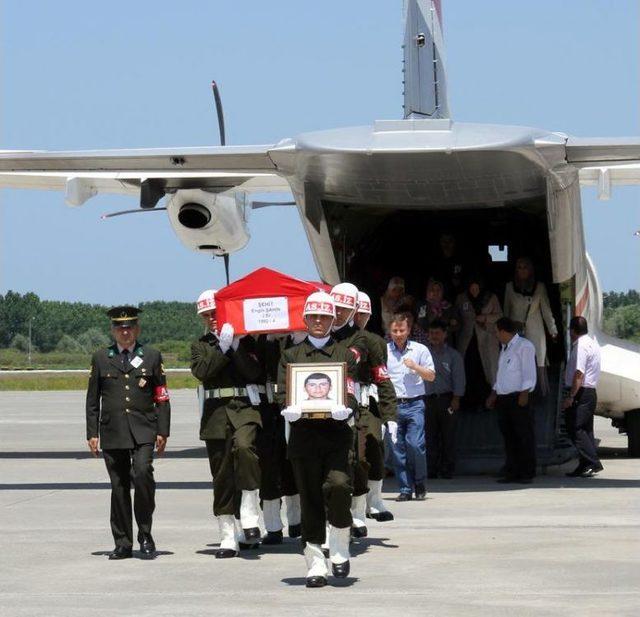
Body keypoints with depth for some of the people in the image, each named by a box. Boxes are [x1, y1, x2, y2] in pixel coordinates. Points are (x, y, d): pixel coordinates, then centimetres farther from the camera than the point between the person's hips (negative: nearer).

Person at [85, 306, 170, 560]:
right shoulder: (101, 358, 12)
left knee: (142, 474, -21)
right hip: (112, 432, 2)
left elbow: (162, 398, 8)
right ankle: (123, 544, 10)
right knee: (119, 486, 2)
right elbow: (93, 399, 12)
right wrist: (92, 433, 5)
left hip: (143, 430, -2)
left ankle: (145, 537, -8)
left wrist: (162, 432, 1)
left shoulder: (151, 357, 10)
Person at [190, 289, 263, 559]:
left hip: (244, 407, -3)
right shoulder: (200, 345, 14)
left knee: (244, 447, -32)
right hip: (215, 412, 3)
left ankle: (249, 517, -23)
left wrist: (235, 347, -10)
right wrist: (222, 348, -13)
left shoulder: (244, 339, 9)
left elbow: (254, 372, -5)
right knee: (221, 476, 4)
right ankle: (228, 539, 10)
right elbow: (200, 370, -6)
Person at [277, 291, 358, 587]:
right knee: (310, 499, 1)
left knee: (338, 485, -21)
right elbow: (282, 392, 7)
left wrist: (345, 409, -17)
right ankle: (315, 565, 8)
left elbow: (352, 393, 6)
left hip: (337, 432, -1)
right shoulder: (291, 355, 15)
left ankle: (339, 551, -1)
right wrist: (288, 409, -16)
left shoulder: (345, 354, 13)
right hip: (303, 432, 1)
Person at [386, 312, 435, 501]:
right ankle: (405, 489, 7)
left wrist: (415, 366, -8)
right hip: (391, 405, 1)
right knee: (398, 448, 0)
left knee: (415, 444, -12)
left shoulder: (420, 350, 7)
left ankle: (420, 483, 8)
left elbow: (431, 376, 7)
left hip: (414, 405, -1)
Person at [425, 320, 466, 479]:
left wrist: (456, 399, -7)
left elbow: (458, 378, 3)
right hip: (428, 399, 2)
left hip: (446, 399, -2)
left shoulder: (453, 355, 7)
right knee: (430, 437, -1)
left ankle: (447, 469, 1)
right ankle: (431, 470, 2)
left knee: (447, 436, -3)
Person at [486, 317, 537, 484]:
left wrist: (524, 394, -20)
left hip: (519, 397, -8)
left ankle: (527, 474, -4)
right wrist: (494, 394, 22)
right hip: (503, 398, 8)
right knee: (509, 437, 6)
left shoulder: (524, 346, -5)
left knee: (525, 437, -5)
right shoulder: (504, 348, 21)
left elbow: (529, 372, -12)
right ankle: (512, 472, 8)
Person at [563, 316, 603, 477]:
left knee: (576, 429, -10)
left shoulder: (581, 346, -15)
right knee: (586, 429, 11)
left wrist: (571, 396, -23)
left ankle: (593, 463, -16)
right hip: (590, 392, 10)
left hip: (580, 393, -10)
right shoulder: (592, 343, 17)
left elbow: (579, 374, -23)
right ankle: (586, 465, 12)